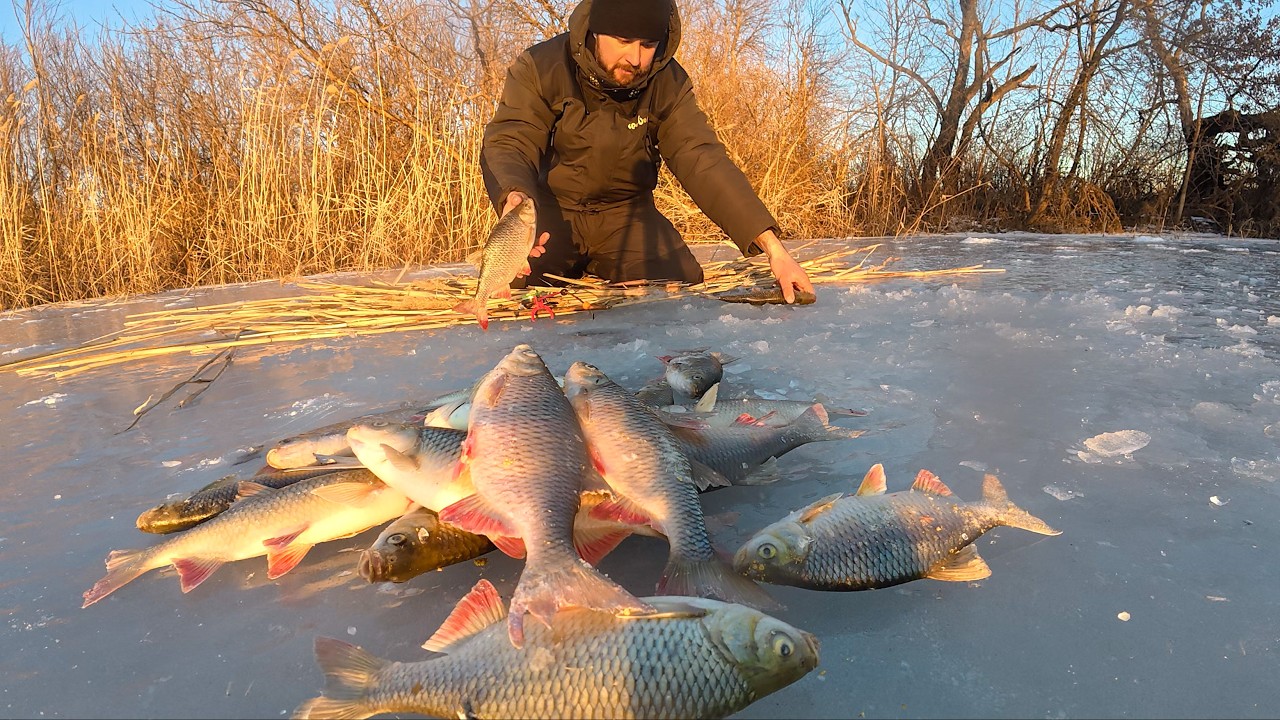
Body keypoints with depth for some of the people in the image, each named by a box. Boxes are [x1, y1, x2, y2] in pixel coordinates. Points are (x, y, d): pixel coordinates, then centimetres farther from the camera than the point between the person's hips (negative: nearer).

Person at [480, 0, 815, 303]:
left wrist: (772, 247, -31)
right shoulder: (539, 68, -18)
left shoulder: (668, 82, -12)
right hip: (552, 208, -2)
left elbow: (703, 160, -19)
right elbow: (508, 144, -23)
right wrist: (514, 199, -49)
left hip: (625, 212, 2)